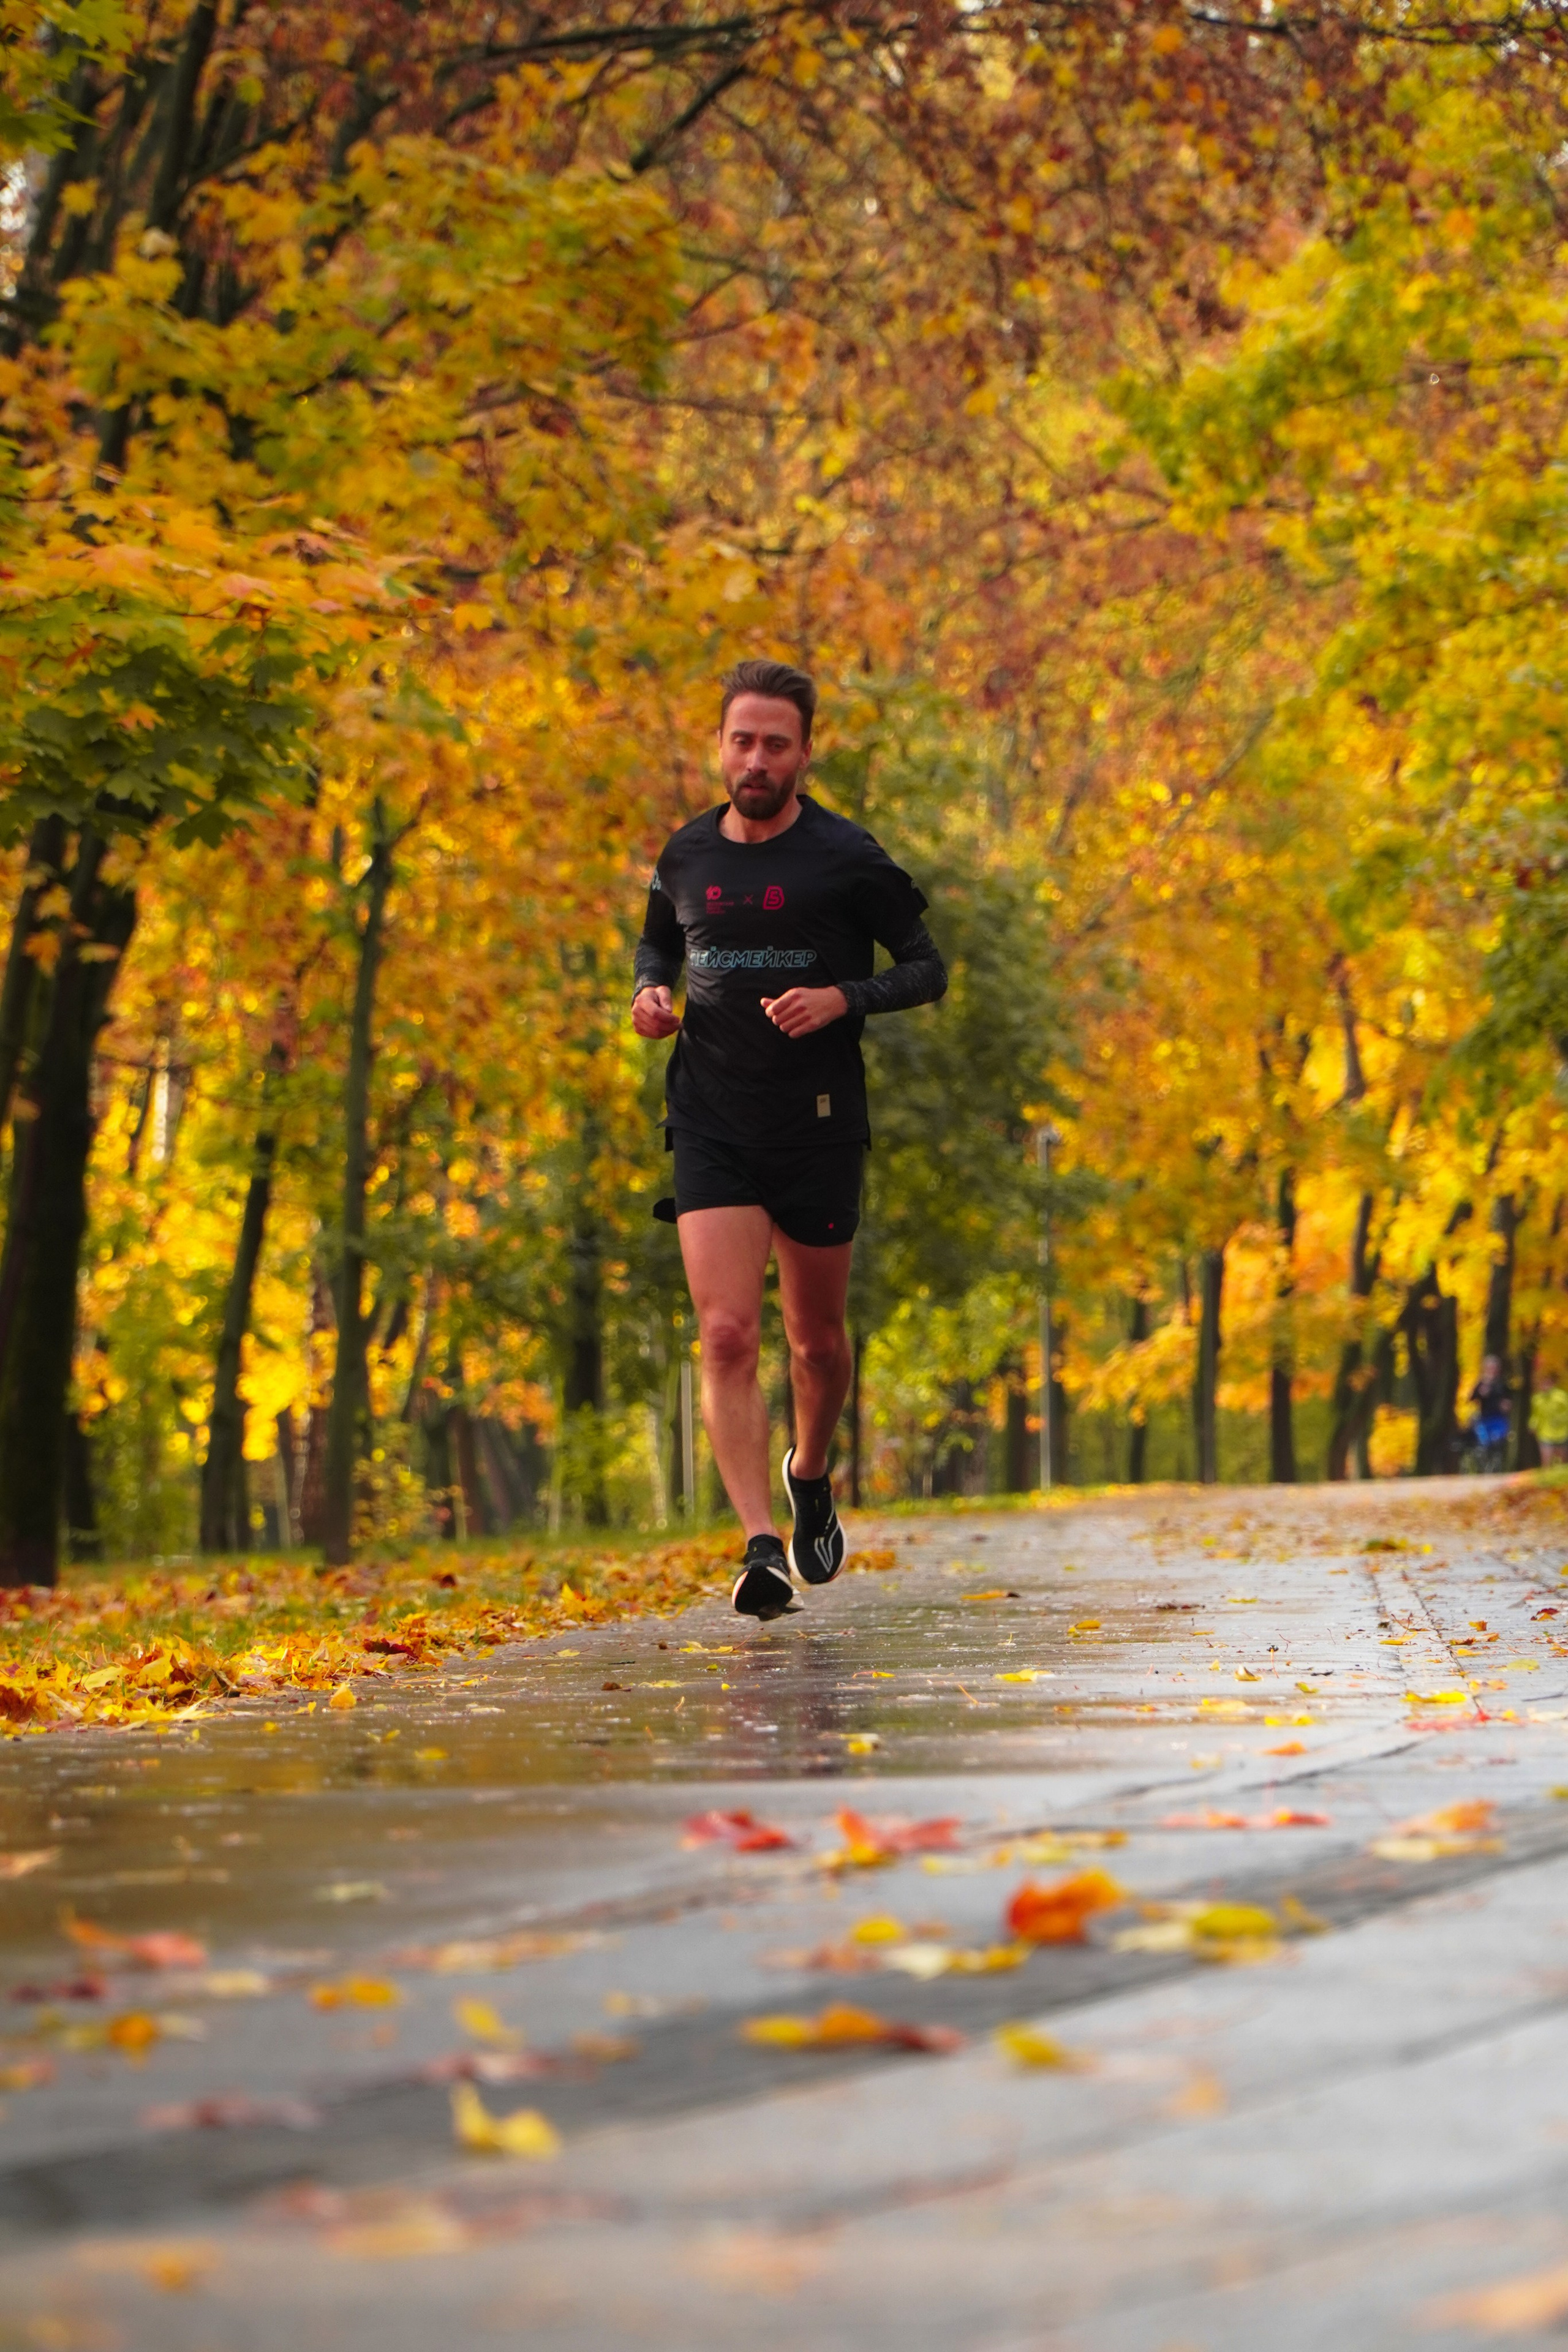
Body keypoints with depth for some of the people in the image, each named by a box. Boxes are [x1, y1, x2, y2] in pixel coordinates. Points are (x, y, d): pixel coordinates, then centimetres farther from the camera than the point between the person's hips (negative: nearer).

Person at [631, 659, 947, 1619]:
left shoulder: (848, 858, -4)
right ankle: (763, 1546, -19)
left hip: (819, 1125, -1)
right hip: (712, 1125, 1)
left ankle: (812, 1477, 41)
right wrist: (651, 991, 3)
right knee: (728, 1337, -14)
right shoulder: (688, 855, 7)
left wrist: (843, 999, -16)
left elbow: (928, 970, 1)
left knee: (818, 1339, 11)